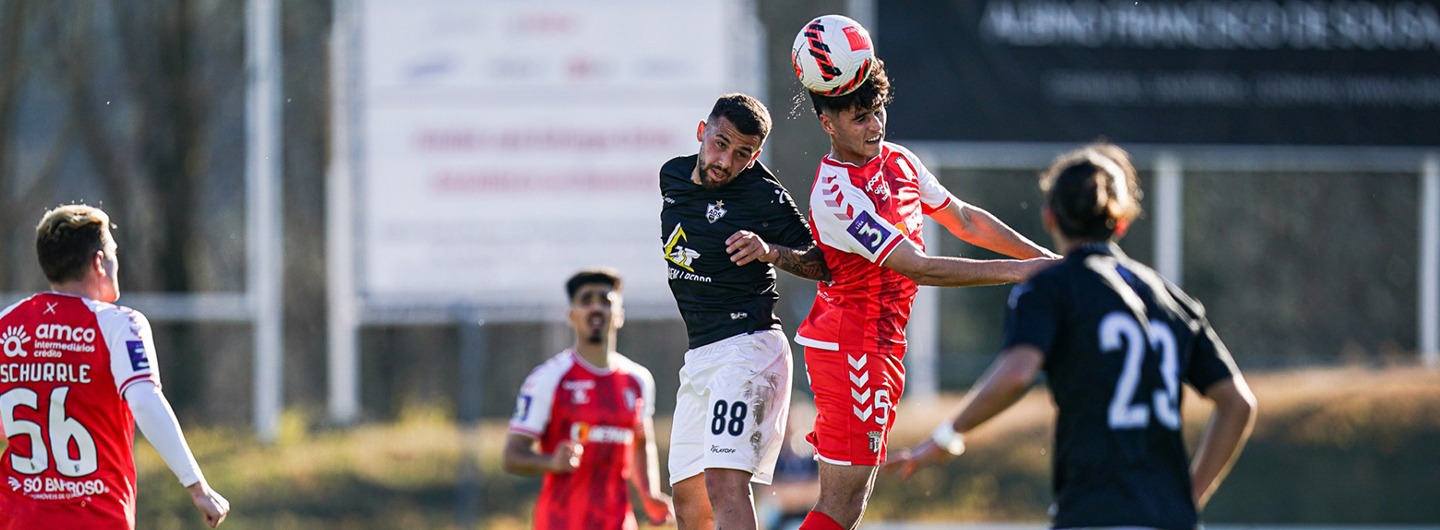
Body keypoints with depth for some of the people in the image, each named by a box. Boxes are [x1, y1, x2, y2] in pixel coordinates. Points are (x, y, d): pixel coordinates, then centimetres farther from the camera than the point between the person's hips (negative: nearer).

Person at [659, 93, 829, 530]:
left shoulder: (765, 198, -14)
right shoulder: (673, 177, 7)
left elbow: (823, 264, -11)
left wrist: (771, 252, -27)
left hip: (747, 346, -8)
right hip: (698, 356, 8)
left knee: (725, 484, -23)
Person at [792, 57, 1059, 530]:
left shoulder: (899, 161, 7)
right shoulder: (836, 193, -22)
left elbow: (963, 219, 19)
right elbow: (917, 268, -25)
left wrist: (1047, 259, 16)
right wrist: (1015, 271, -24)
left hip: (879, 348, 9)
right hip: (852, 346, -9)